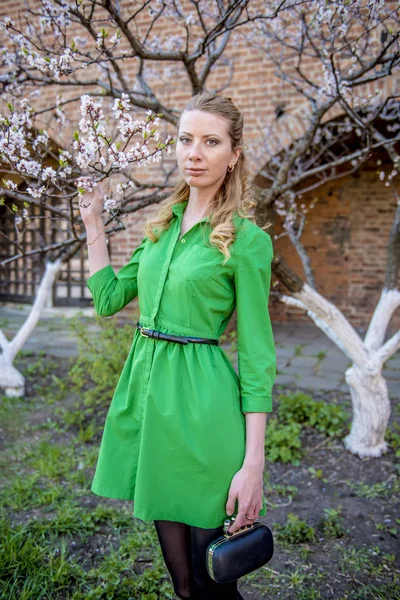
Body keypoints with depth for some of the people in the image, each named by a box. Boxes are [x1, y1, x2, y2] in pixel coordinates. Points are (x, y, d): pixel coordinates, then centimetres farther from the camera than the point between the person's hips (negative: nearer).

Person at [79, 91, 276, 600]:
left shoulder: (247, 239, -10)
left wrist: (254, 463, -12)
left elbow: (257, 356, -10)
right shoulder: (163, 223, 10)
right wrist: (93, 223, 13)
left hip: (200, 401, -6)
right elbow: (108, 298, 15)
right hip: (145, 389, 6)